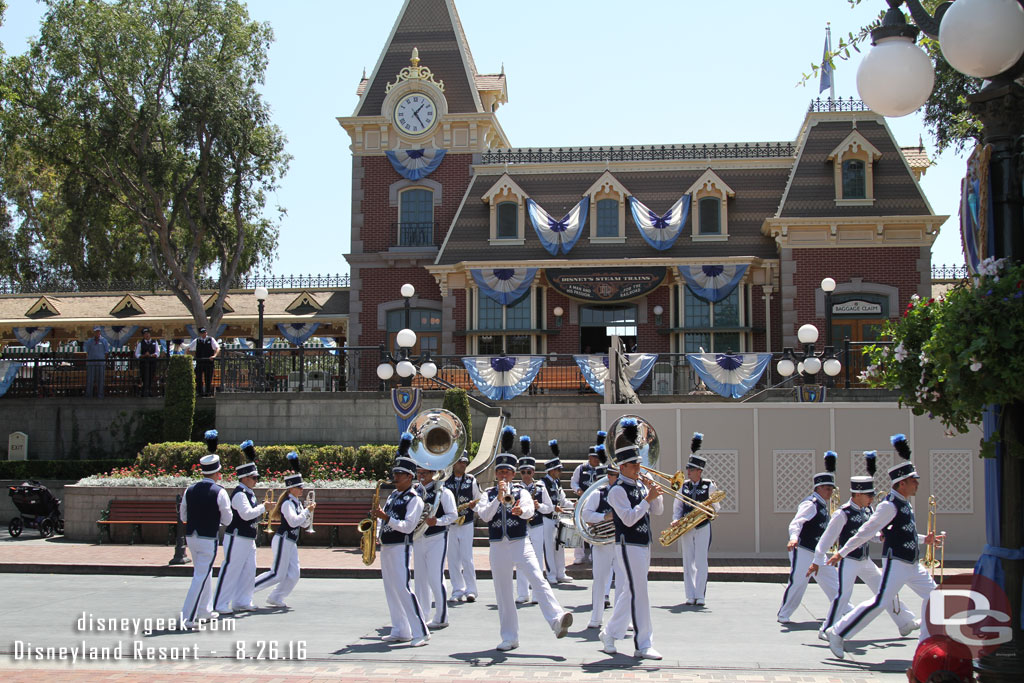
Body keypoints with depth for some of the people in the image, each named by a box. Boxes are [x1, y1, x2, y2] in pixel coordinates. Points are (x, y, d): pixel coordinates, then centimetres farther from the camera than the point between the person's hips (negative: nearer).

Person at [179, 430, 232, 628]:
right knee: (201, 577, -4)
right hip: (208, 539, -7)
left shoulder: (190, 490, 3)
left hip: (191, 536, 7)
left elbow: (183, 516, 12)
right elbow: (227, 520, -6)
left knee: (203, 573, 22)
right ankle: (188, 617, -9)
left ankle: (205, 611, 33)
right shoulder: (219, 492, -12)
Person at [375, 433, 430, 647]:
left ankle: (421, 633, -12)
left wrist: (386, 517, -24)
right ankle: (400, 631, 17)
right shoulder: (392, 496, 15)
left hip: (400, 547, -9)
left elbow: (408, 526, -18)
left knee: (402, 588, -14)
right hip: (386, 547, 9)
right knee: (390, 589, 10)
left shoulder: (414, 499, -9)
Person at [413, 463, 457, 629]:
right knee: (420, 578, 11)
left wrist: (437, 521, -21)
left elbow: (453, 515, -6)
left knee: (435, 578, -9)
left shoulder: (443, 492, -5)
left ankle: (441, 617, -2)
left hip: (437, 539, -6)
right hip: (418, 539, 6)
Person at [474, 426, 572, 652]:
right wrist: (498, 498, -20)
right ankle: (509, 638, 12)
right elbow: (484, 515, -8)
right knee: (503, 593, 5)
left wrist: (522, 510, -36)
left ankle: (557, 620, -30)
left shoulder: (521, 492, 6)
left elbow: (530, 511, -13)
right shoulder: (488, 494, 9)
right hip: (498, 548, 2)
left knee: (538, 581, -19)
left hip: (520, 544, -2)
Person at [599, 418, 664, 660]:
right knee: (638, 594, -8)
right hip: (628, 546, -8)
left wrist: (656, 493, -3)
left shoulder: (641, 485, 12)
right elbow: (629, 518, -20)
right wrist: (648, 498, -20)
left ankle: (609, 635, 23)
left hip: (643, 545, 8)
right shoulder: (617, 490, -12)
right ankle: (643, 646, -3)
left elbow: (657, 511, 15)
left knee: (627, 593, 13)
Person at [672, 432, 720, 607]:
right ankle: (690, 596, 9)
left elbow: (716, 506, 4)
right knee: (688, 562, 4)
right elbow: (677, 505, 11)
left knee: (701, 562, -5)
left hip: (702, 527, -4)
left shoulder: (709, 486, -2)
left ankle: (700, 596, -1)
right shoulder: (684, 485, 8)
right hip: (686, 527, 4)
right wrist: (676, 520, -5)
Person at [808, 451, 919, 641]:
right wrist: (817, 561, -15)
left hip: (865, 560, 8)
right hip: (848, 560, -8)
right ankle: (827, 630, -6)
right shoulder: (843, 514, -18)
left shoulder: (866, 510, 5)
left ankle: (906, 623, 27)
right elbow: (827, 538, -16)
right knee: (844, 594, -16)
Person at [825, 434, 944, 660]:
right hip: (896, 563, -10)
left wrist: (925, 539, 17)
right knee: (879, 602, -12)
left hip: (912, 565, 10)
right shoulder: (890, 505, -16)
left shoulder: (905, 505, 13)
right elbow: (866, 531, -18)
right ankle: (837, 633, -7)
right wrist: (842, 552, -19)